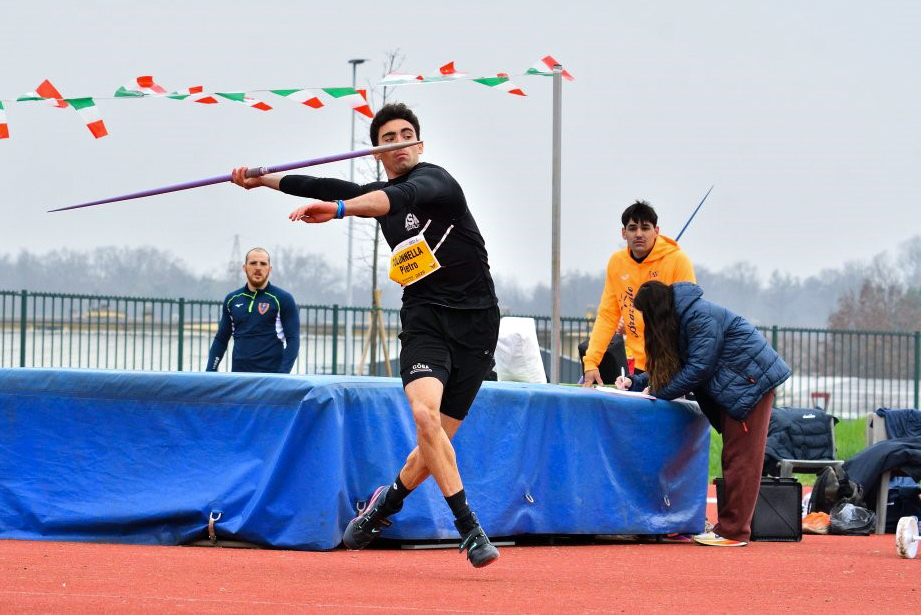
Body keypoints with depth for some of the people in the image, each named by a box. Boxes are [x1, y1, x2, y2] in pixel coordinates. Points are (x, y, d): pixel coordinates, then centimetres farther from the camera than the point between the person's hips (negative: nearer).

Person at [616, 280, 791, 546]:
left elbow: (698, 368, -22)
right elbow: (666, 369, 16)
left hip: (751, 381, -10)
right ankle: (731, 526, 11)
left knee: (740, 457, -10)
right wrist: (635, 383, 5)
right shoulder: (680, 317, 11)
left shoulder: (699, 317, -20)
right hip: (734, 386, 10)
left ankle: (733, 531, -11)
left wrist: (660, 393, -15)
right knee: (733, 457, 9)